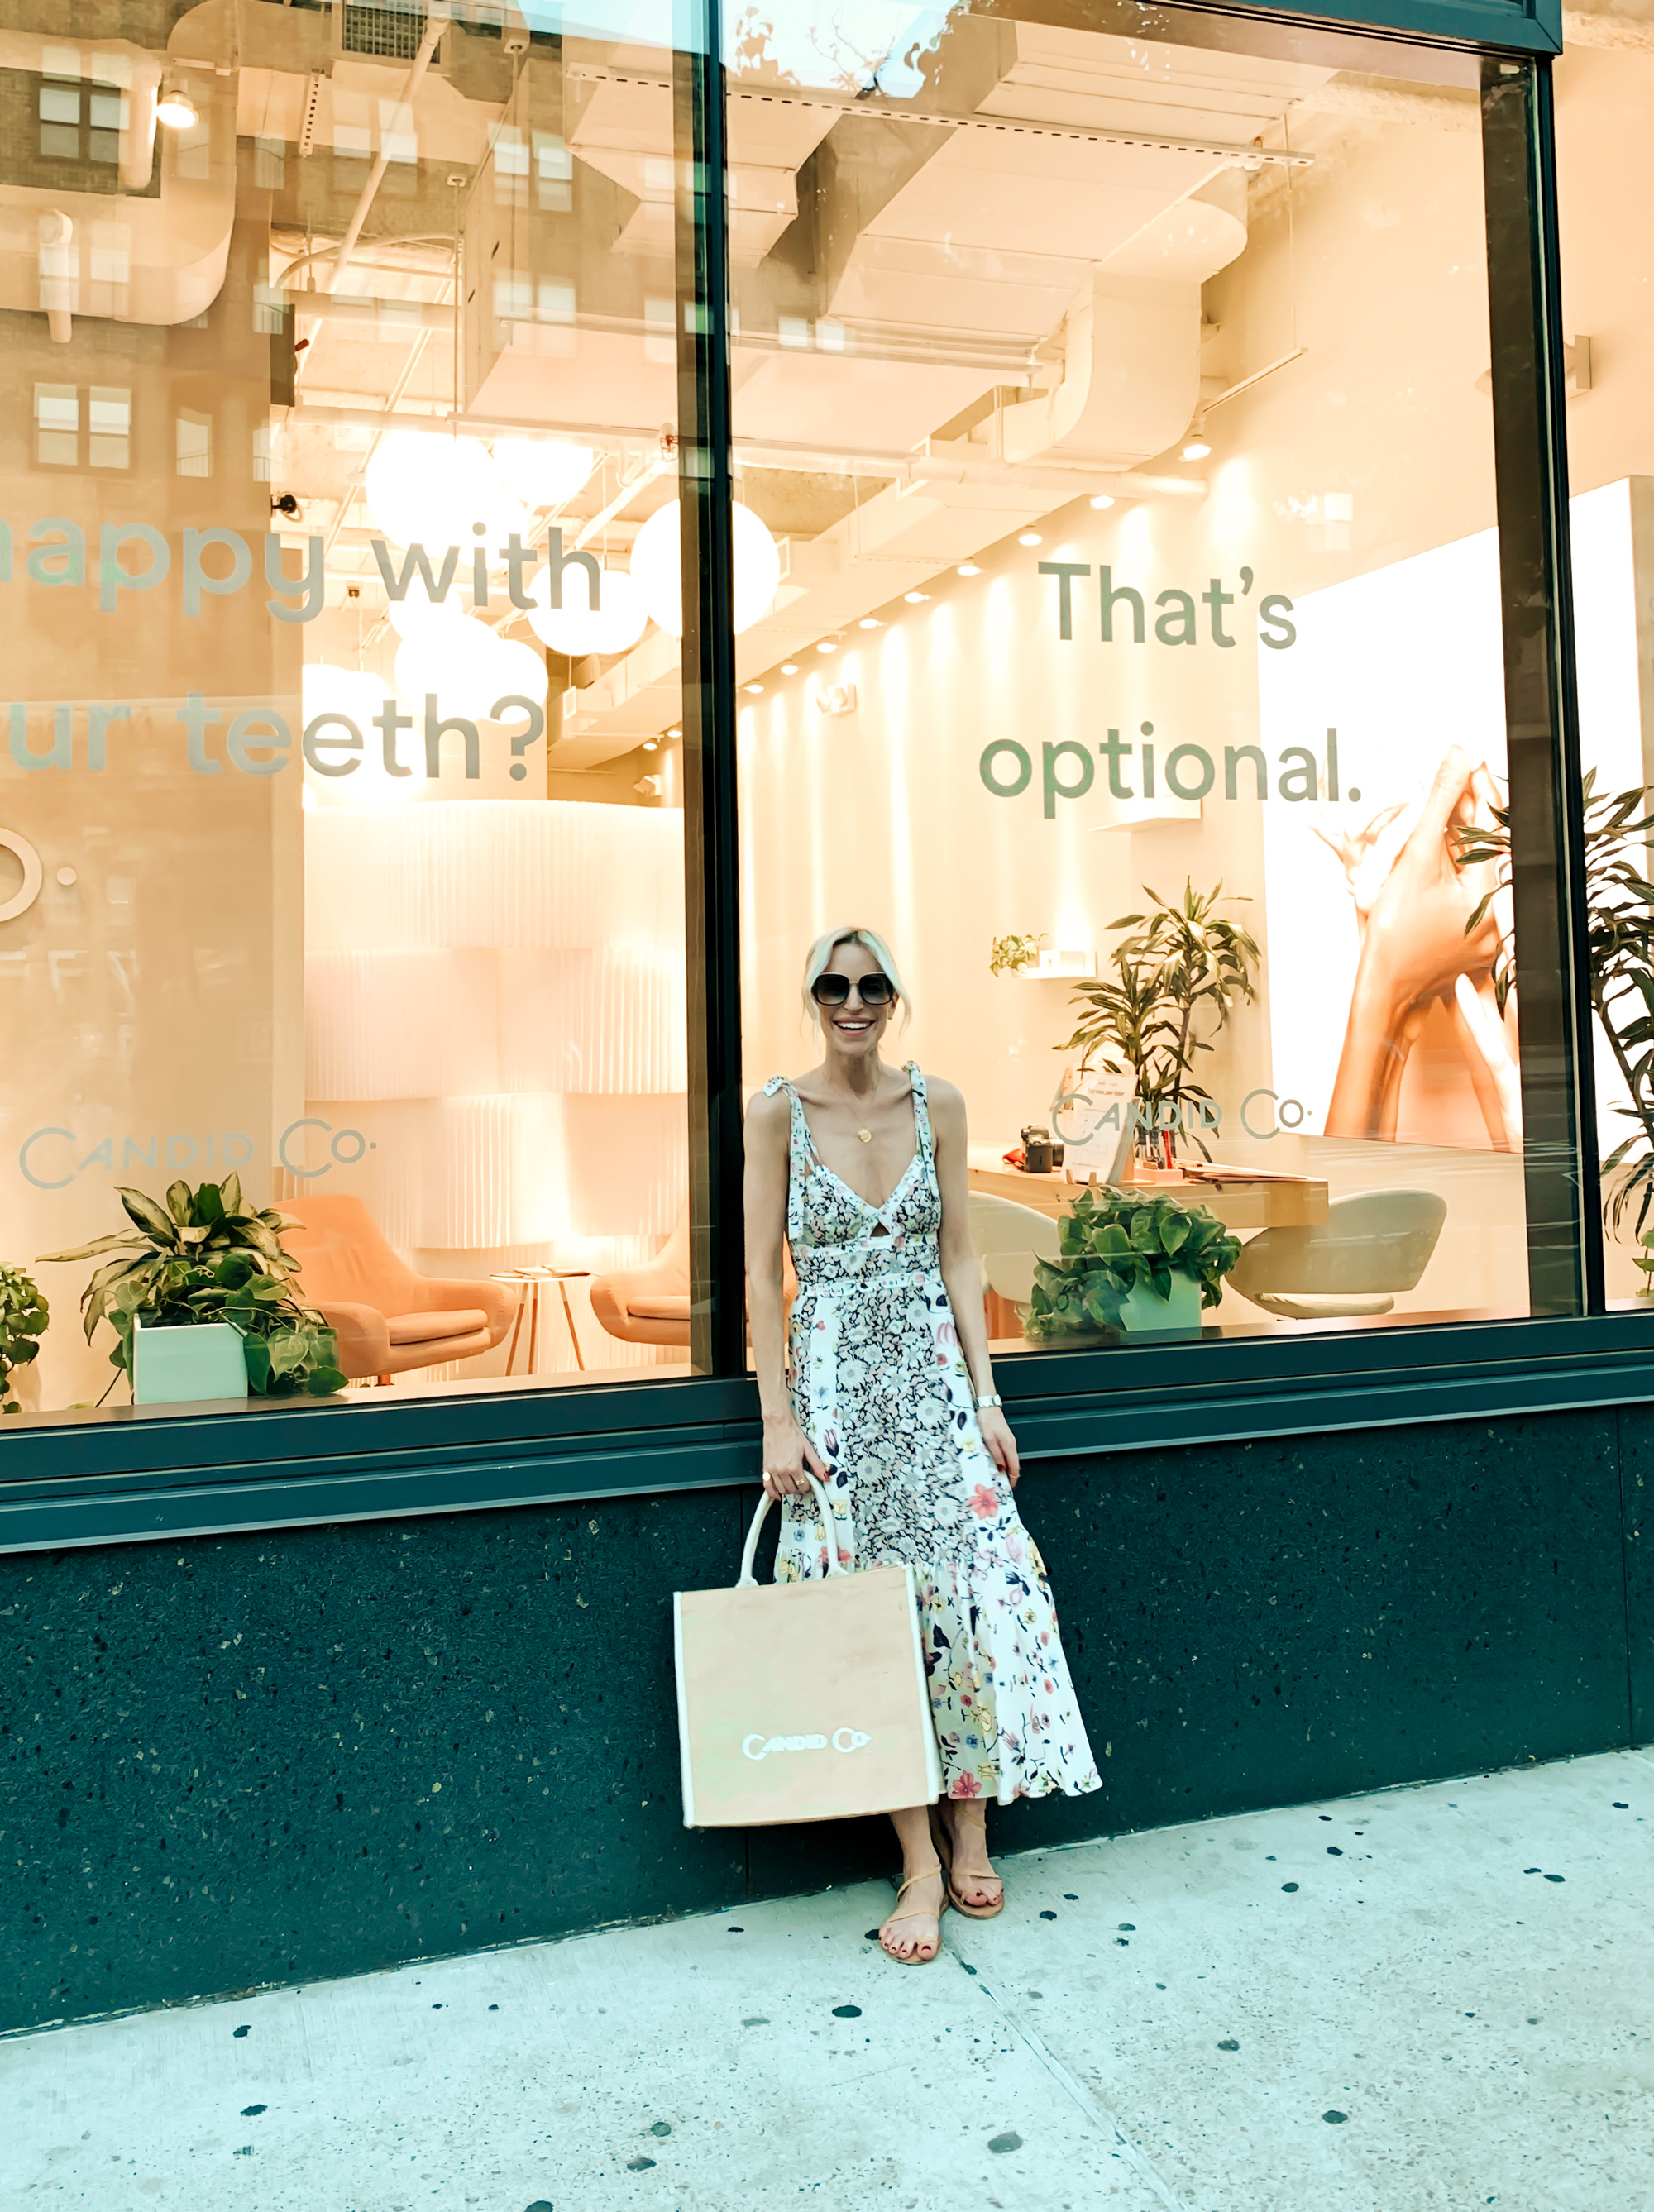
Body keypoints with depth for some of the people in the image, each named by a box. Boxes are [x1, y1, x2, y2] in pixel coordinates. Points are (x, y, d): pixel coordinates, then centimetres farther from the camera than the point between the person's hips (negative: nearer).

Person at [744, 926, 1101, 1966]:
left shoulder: (937, 1104, 2)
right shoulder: (780, 1112, -4)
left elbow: (960, 1258, 4)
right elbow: (762, 1273, -4)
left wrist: (988, 1398, -1)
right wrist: (778, 1420, -9)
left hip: (933, 1370, 2)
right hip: (834, 1379, -2)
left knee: (979, 1591, -1)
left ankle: (969, 1832, 19)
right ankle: (919, 1861, 12)